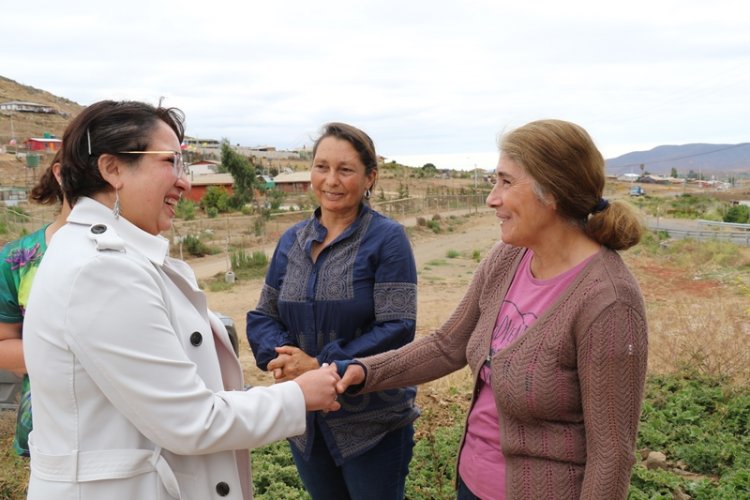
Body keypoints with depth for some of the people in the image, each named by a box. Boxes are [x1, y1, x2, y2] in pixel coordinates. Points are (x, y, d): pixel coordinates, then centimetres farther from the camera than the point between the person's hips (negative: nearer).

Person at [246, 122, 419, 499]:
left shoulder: (387, 238, -12)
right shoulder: (291, 241, 4)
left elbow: (397, 328, -18)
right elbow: (263, 317, 6)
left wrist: (320, 366, -23)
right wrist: (279, 356, -16)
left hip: (372, 423, -4)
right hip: (305, 420, 5)